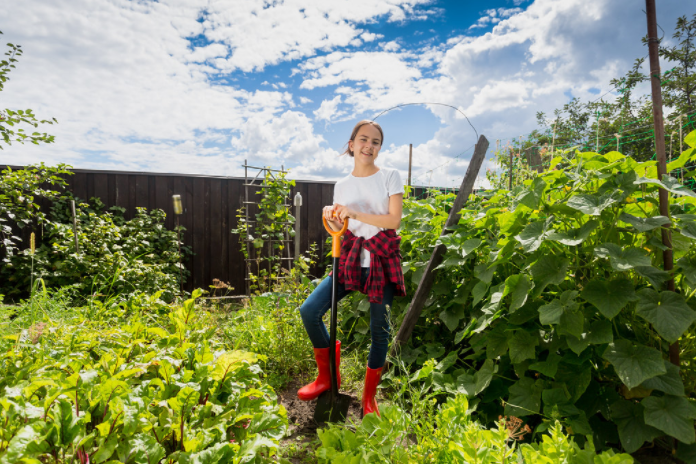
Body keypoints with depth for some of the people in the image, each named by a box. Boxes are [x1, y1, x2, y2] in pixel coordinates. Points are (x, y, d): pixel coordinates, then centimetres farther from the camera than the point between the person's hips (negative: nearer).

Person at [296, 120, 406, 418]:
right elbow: (341, 229, 11)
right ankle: (327, 376, 15)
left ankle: (369, 397, 25)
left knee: (380, 329, 2)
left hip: (382, 260, -3)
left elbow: (394, 220, -11)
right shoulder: (342, 186, 8)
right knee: (310, 310, -9)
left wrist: (355, 214, -19)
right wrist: (333, 220, -11)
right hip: (351, 258, 3)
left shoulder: (390, 177, -1)